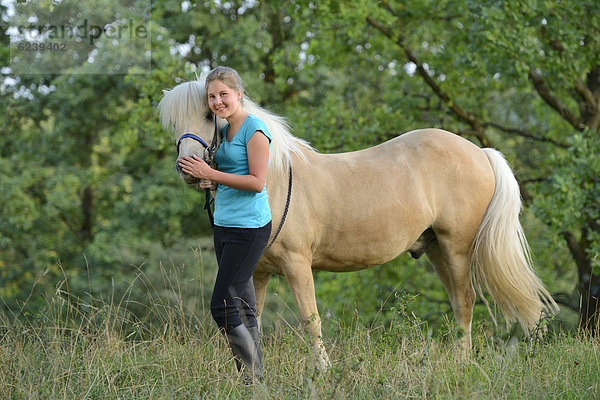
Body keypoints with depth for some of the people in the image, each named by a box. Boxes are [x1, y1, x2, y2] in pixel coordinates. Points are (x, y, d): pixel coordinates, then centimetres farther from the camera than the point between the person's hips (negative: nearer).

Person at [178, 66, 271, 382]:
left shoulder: (255, 130, -12)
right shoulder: (225, 130, 14)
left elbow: (257, 181, -19)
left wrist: (211, 174, -19)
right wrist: (211, 184, 3)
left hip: (249, 228, -9)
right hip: (224, 225, 9)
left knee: (222, 307, -12)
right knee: (243, 308, 12)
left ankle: (255, 376, -5)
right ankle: (253, 375, 18)